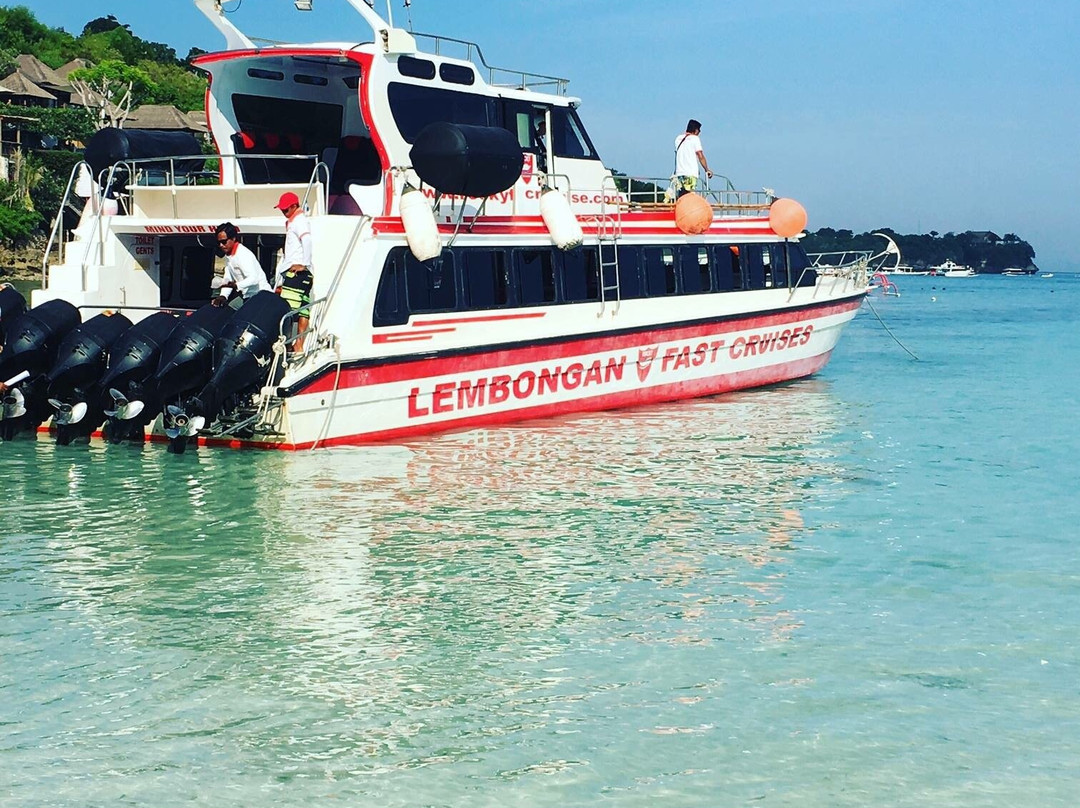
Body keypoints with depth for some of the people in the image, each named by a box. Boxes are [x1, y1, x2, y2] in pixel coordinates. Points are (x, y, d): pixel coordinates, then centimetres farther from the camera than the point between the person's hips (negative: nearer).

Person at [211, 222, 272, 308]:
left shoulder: (243, 255, -19)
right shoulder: (228, 255, 9)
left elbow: (253, 278, -30)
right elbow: (228, 279, 5)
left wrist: (236, 286, -44)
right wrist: (223, 296, -11)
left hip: (260, 294, -9)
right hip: (246, 296, 9)